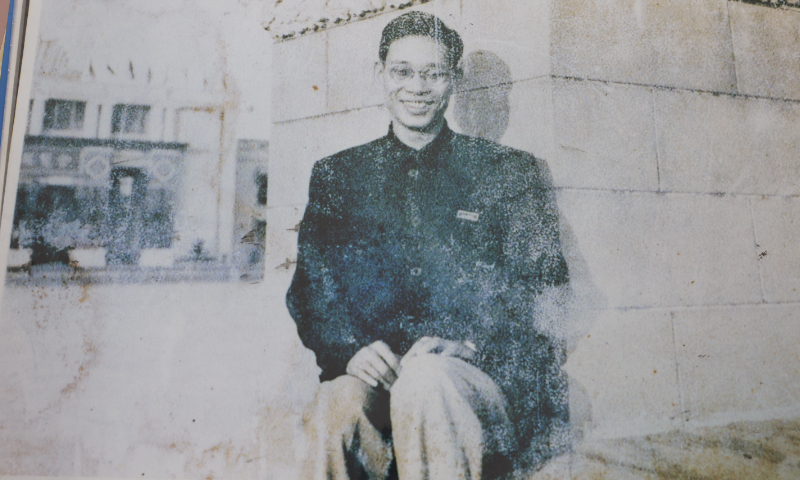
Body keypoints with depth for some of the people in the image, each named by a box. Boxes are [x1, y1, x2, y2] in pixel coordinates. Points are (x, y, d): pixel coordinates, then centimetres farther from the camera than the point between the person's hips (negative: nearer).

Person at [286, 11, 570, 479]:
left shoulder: (511, 172, 10)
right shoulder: (337, 175, 14)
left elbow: (542, 289, 3)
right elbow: (310, 289, 9)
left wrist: (468, 344, -13)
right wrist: (351, 348, -11)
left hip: (486, 376, 0)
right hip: (371, 372, 1)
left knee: (426, 381, -34)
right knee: (338, 405, -32)